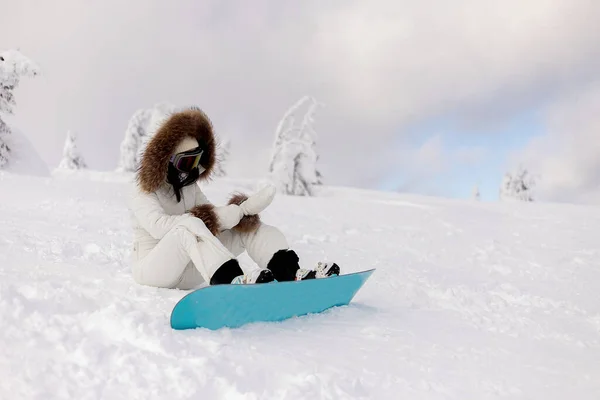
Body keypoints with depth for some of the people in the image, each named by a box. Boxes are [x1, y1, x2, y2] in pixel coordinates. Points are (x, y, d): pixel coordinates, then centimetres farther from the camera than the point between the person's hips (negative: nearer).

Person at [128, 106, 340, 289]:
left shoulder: (190, 187, 12)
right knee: (190, 228, -37)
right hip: (151, 268, -6)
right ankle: (232, 280, -59)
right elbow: (159, 226, -29)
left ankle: (290, 271, -34)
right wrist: (216, 217, -33)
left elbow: (213, 215, 0)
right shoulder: (143, 193, -10)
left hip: (190, 268, 6)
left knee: (247, 225, -11)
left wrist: (243, 209, -22)